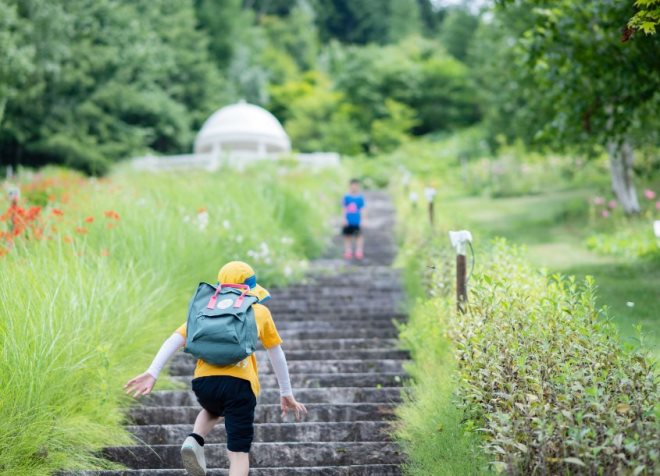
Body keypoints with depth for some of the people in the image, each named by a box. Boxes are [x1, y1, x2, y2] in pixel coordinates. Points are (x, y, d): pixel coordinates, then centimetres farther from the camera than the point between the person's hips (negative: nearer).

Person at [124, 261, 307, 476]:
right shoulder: (260, 312, 21)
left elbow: (175, 339, 10)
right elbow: (276, 355, 27)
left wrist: (152, 373, 2)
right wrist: (286, 393, 36)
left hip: (204, 381, 3)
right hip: (239, 384, -3)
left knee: (212, 410, 36)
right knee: (239, 452, 4)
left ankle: (194, 441, 8)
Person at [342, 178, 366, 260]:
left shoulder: (360, 198, -2)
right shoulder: (347, 197, 0)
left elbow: (363, 210, 0)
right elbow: (344, 209, 2)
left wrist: (362, 220, -4)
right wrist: (344, 219, -4)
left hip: (357, 222, -1)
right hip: (348, 222, 1)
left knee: (358, 236, 2)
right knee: (347, 236, 9)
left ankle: (359, 252, 8)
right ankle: (348, 251, 18)